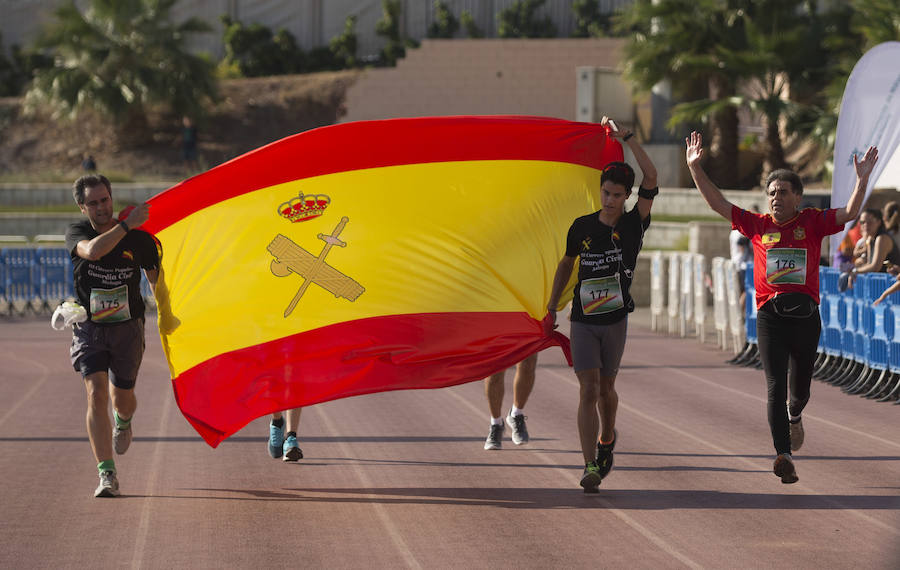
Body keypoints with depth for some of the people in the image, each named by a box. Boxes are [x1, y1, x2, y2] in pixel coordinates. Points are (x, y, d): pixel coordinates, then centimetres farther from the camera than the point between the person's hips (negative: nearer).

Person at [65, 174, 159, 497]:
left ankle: (123, 421, 52)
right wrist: (127, 225, -33)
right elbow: (93, 251, -33)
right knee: (96, 394, -16)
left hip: (127, 326, 1)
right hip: (89, 327, -1)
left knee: (122, 399, 11)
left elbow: (154, 277, 8)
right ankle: (107, 476, -17)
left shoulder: (138, 239, -7)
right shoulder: (77, 233, -8)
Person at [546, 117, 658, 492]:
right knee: (589, 391, -9)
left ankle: (607, 439, 42)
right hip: (583, 320, 0)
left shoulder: (634, 225, -6)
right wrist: (552, 308, 13)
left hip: (615, 320, 0)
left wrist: (625, 137, -18)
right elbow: (566, 264, 15)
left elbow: (651, 177, -17)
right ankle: (591, 465, -14)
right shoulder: (582, 227, -1)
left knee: (606, 388, 12)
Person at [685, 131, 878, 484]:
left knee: (800, 386, 15)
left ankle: (794, 417, 49)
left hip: (806, 316, 1)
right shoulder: (758, 226, 8)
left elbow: (849, 214, -3)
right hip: (770, 317, -1)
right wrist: (695, 169, 3)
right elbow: (718, 204, 9)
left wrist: (862, 179, -15)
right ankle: (783, 455, -16)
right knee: (776, 386, -10)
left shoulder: (812, 223, 7)